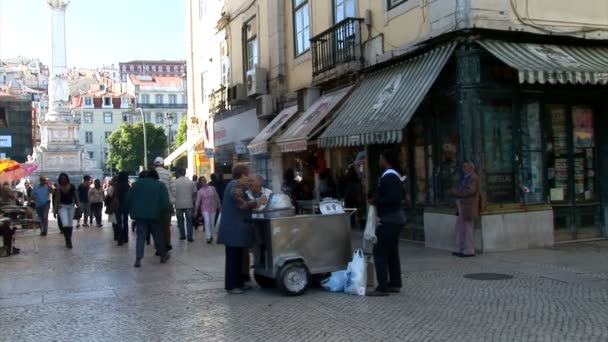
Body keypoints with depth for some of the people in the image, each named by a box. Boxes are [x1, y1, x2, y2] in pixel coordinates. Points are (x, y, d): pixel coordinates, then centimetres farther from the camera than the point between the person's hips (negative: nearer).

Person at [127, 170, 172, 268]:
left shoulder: (137, 183, 7)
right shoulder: (160, 185, 0)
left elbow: (129, 199, 6)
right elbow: (165, 202, -10)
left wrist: (130, 210, 14)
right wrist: (169, 209, 7)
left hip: (140, 214, 1)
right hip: (155, 215, -1)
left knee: (141, 236, 1)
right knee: (158, 235, 12)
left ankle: (138, 259, -11)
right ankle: (163, 255, 23)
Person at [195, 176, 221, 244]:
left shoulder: (212, 188, 0)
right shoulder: (200, 191, -3)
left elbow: (217, 198, 6)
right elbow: (198, 201, -2)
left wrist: (219, 206, 9)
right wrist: (196, 210, -5)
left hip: (212, 208, 2)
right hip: (205, 209, -2)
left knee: (212, 223, 7)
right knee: (207, 221, -18)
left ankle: (211, 235, 29)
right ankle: (208, 237, -17)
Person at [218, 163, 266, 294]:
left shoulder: (236, 185, 17)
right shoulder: (236, 186, -16)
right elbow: (242, 204, -24)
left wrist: (254, 204, 15)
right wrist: (257, 202, -12)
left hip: (235, 228, 11)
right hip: (234, 229, -11)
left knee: (237, 256, 14)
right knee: (233, 257, -5)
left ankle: (238, 283, 21)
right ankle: (231, 286, 1)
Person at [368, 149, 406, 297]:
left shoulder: (388, 177, -19)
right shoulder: (395, 176, 13)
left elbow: (392, 198, -27)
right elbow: (402, 195, 22)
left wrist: (376, 201, -15)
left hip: (389, 219, -11)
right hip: (396, 217, 11)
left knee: (380, 252, -7)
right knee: (392, 252, 15)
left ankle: (382, 287, -6)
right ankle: (395, 284, 20)